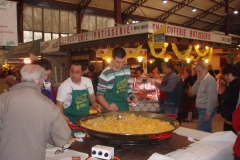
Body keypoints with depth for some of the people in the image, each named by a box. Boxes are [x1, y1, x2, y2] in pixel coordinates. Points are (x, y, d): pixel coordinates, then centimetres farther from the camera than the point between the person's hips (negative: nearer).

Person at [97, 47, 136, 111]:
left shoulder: (127, 70, -1)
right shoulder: (105, 74, -19)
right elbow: (99, 94, -16)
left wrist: (131, 97, 0)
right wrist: (108, 106, -31)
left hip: (125, 107, 6)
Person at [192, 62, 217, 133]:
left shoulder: (210, 80, -16)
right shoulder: (201, 80, 12)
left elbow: (211, 98, -20)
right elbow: (194, 91, 9)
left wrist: (208, 113, -20)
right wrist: (197, 81, -5)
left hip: (206, 110, -9)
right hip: (201, 109, 9)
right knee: (206, 132, 16)